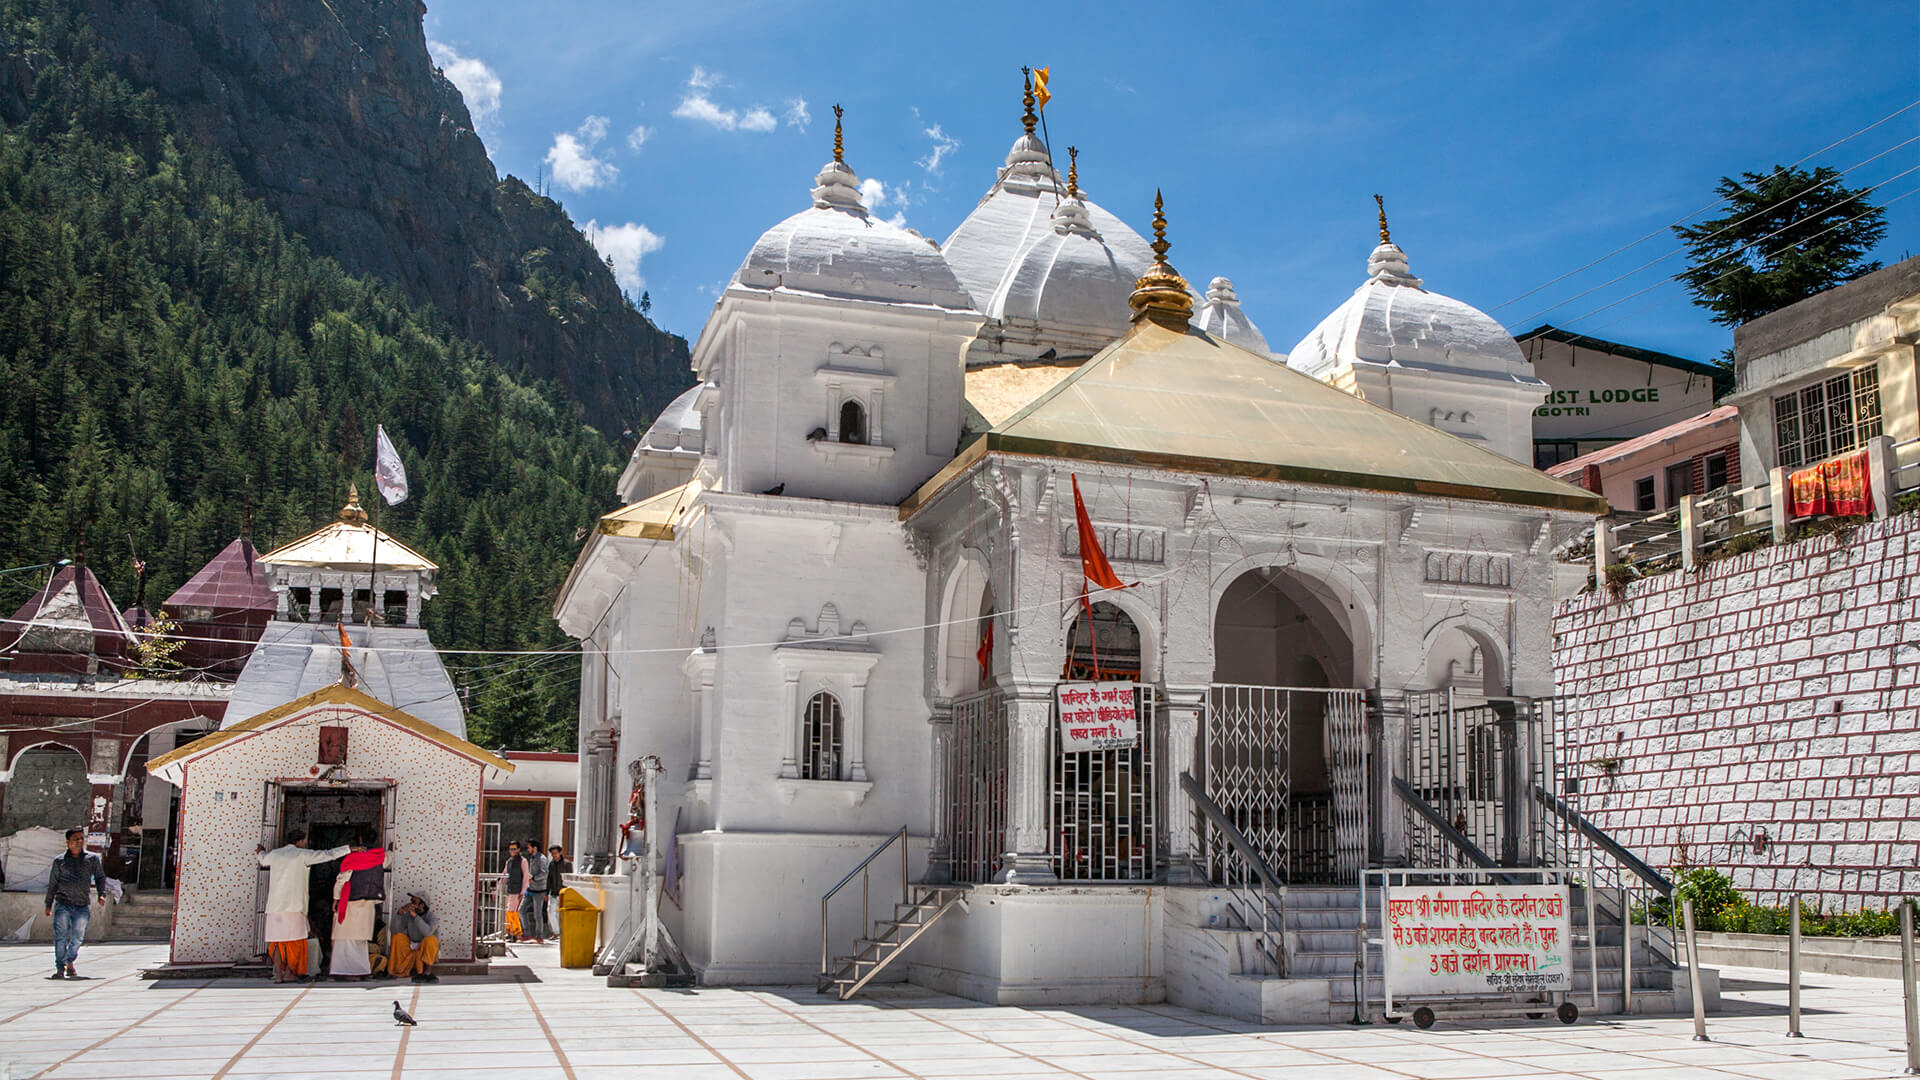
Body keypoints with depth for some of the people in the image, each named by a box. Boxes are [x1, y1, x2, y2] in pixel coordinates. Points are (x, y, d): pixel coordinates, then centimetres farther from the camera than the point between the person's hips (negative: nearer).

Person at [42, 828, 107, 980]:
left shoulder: (92, 859, 11)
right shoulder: (59, 861, 9)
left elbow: (100, 877, 14)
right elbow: (52, 883, 14)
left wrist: (102, 894, -1)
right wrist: (48, 904, 12)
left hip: (81, 906, 1)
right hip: (62, 904, -1)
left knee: (78, 937, 3)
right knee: (61, 936, -8)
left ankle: (69, 963, 24)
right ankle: (60, 968, 0)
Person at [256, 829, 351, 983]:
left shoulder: (274, 854, 11)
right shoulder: (301, 854, -1)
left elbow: (263, 860, 35)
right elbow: (327, 855, -1)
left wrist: (261, 852, 59)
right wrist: (349, 848, 8)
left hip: (274, 905, 5)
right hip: (293, 905, -5)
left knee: (277, 940, 7)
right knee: (295, 939, 3)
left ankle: (278, 974, 4)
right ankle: (289, 973, 0)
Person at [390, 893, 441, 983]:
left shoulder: (431, 917, -16)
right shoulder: (408, 915, -2)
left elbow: (427, 932, -37)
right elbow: (396, 930, -8)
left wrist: (415, 916, -36)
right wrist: (399, 914, -19)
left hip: (428, 952, -5)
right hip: (412, 949, 5)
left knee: (430, 939, -32)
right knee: (398, 937, -12)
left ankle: (427, 972, -25)